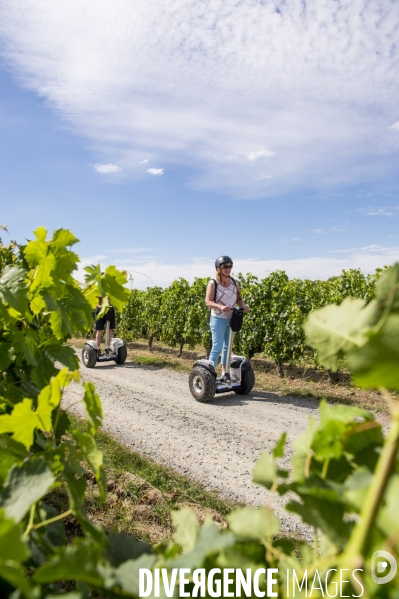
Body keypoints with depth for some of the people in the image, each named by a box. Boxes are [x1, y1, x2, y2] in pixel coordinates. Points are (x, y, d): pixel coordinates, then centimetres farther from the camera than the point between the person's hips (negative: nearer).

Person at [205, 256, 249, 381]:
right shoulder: (213, 283, -10)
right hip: (218, 319, -6)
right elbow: (208, 301, -18)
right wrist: (221, 307, -35)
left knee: (227, 347, 12)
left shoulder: (234, 283, 5)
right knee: (217, 348, -6)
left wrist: (243, 306, -14)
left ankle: (224, 373, 22)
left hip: (231, 319, 6)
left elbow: (239, 298, 9)